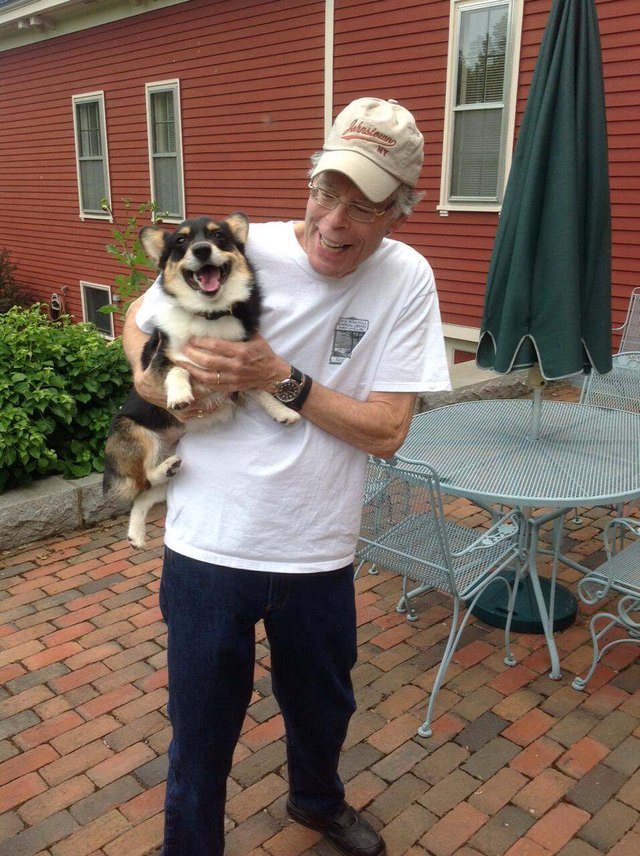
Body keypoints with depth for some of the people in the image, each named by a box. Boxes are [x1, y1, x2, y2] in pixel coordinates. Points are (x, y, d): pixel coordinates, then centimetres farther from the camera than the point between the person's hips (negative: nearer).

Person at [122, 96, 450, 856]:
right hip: (208, 546, -1)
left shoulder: (406, 280, -9)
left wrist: (281, 379, -22)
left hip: (318, 553, 2)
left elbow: (386, 431, -13)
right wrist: (147, 371, -15)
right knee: (200, 735, 15)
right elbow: (139, 318, 6)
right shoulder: (235, 250, -12)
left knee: (323, 706, 27)